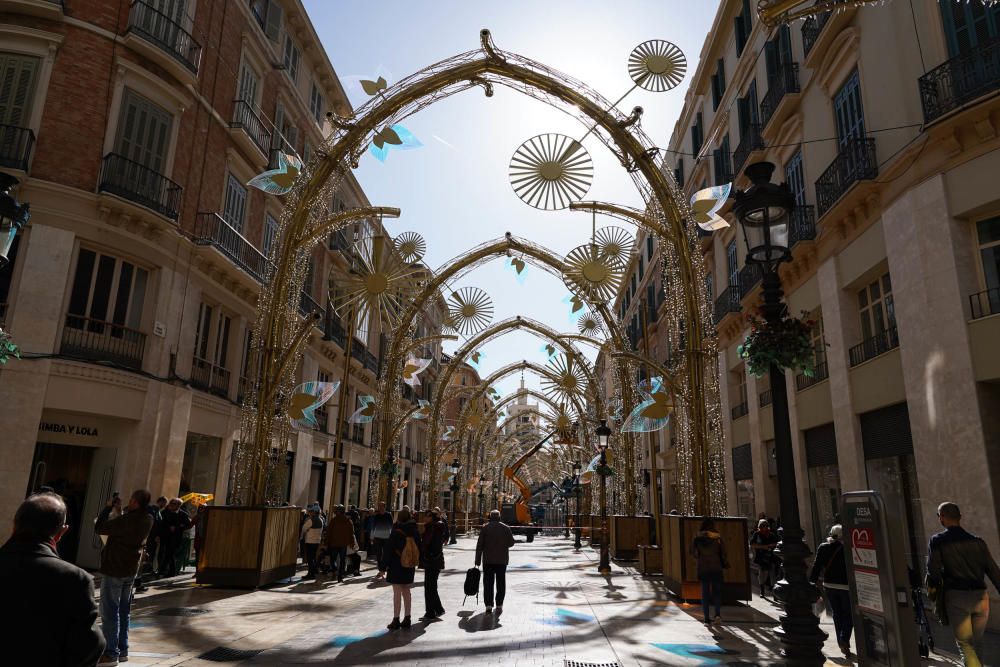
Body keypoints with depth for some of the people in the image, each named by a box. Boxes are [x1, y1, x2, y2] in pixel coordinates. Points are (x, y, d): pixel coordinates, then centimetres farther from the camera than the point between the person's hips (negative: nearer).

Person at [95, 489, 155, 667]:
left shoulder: (127, 520, -26)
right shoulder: (147, 519, -2)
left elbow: (99, 528, -17)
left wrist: (109, 507, -8)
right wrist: (120, 509, 7)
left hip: (114, 570, -8)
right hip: (131, 571, 8)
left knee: (109, 612, 0)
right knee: (123, 611, 16)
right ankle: (122, 650, 23)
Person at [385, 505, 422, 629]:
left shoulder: (396, 532, -16)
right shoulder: (415, 532, 2)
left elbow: (388, 549, -15)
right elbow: (419, 548, 10)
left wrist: (386, 564, -8)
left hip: (397, 565, -6)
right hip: (410, 566, 6)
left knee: (397, 593, 1)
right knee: (406, 592, 15)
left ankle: (396, 620, 5)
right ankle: (406, 619, 20)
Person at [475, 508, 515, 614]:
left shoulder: (485, 527, -3)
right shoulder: (506, 528, -1)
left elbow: (479, 545, -5)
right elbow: (511, 543, 1)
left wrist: (477, 560, -1)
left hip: (488, 560, -1)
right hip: (502, 560, 1)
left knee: (488, 583, 6)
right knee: (501, 583, 10)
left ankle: (489, 605, 3)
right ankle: (499, 605, 11)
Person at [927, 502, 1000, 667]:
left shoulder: (937, 541, -1)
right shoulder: (977, 542, 10)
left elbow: (933, 571, -8)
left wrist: (935, 592, 6)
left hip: (956, 597, -4)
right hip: (980, 596, 4)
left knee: (964, 643, 3)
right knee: (977, 642, 20)